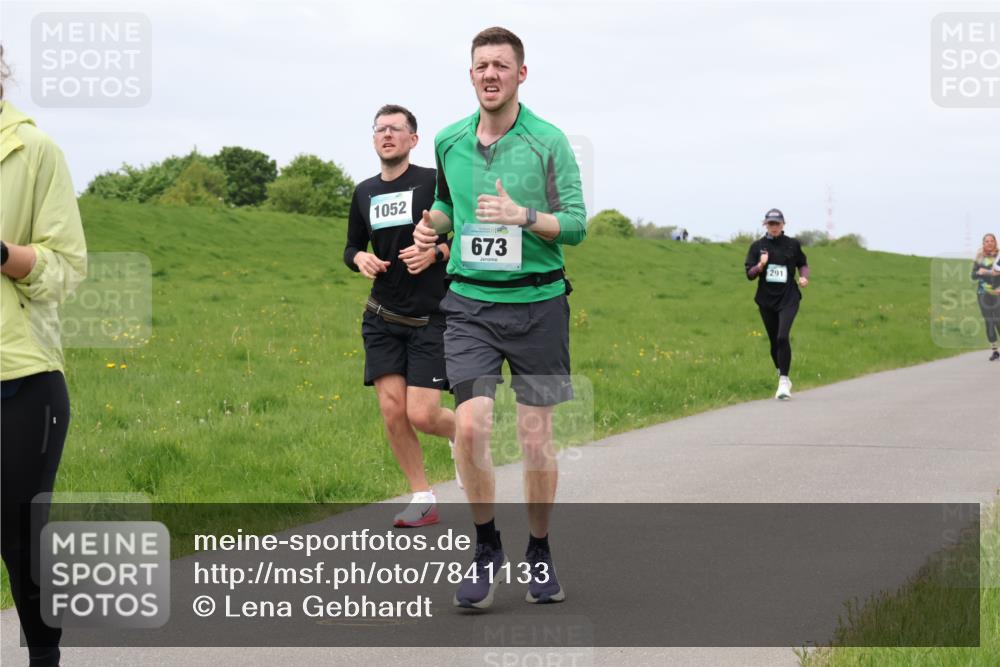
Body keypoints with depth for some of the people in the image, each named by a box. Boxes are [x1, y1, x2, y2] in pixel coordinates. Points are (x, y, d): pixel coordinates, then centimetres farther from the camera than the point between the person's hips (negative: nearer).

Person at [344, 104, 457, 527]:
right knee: (392, 409, -5)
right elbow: (352, 247, 22)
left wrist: (437, 252, -21)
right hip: (382, 318, 5)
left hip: (431, 318, -5)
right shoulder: (364, 193, 10)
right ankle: (422, 500, 9)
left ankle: (463, 433, 25)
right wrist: (360, 259, -2)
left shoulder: (434, 182, -7)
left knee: (422, 415, -11)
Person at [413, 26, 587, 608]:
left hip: (537, 303, -2)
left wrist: (524, 217, -21)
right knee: (470, 427, -12)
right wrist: (433, 225, 6)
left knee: (536, 435, 3)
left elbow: (577, 223, -5)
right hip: (470, 303, 2)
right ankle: (487, 549, 6)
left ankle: (540, 552, 21)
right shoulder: (449, 142, 8)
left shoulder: (549, 141, -3)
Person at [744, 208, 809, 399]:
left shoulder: (792, 245, 2)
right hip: (766, 299, 3)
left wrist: (804, 277, -3)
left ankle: (783, 381, -17)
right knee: (774, 341, 10)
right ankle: (782, 377, 29)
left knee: (783, 337, -20)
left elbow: (803, 264, 17)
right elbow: (749, 274, 1)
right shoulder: (757, 246, 3)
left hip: (788, 298, -2)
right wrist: (760, 266, -18)